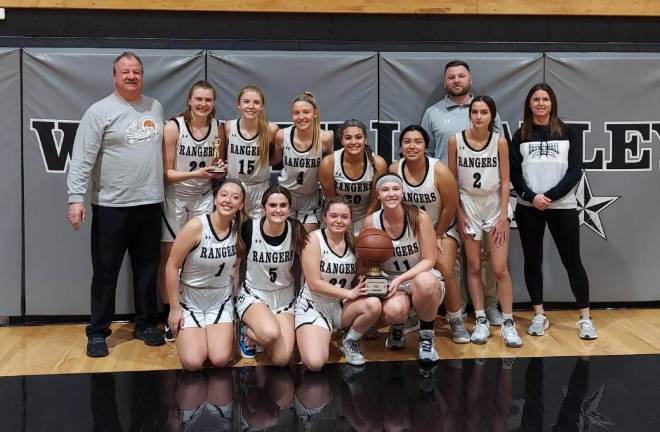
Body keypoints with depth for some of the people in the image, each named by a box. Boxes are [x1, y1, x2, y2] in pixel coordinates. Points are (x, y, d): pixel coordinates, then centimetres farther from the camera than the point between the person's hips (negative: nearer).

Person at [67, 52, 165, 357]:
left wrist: (161, 188, 16)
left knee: (147, 268, 13)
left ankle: (146, 324, 26)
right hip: (111, 206, -4)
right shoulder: (100, 112, -6)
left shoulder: (155, 107, 11)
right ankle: (98, 332, 15)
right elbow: (81, 160, -10)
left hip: (150, 203, 5)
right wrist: (76, 199, -18)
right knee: (105, 272, 4)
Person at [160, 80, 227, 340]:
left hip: (203, 197, 3)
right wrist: (195, 174, -26)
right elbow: (166, 172, -12)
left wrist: (220, 171, -8)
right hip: (174, 197, -3)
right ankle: (170, 317, 13)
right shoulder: (173, 127, -13)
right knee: (170, 257, 2)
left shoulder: (218, 128, 0)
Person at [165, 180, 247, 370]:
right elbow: (172, 266, -15)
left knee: (220, 360, -14)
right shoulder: (196, 226, -21)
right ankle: (185, 334, 19)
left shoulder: (239, 230, -6)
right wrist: (174, 308, -12)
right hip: (190, 299, -3)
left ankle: (224, 333, 20)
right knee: (192, 363, -15)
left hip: (221, 301, 3)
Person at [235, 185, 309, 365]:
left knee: (282, 359, -15)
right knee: (271, 333, -35)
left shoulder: (296, 230, -11)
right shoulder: (250, 228, -16)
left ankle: (250, 331, 14)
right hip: (253, 294, -2)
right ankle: (246, 331, 1)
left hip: (284, 297, 3)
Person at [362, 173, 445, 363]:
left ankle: (426, 336, -10)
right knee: (393, 311, -36)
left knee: (424, 281, -41)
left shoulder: (419, 217, -12)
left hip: (422, 276, -1)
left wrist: (401, 279, -22)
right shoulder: (371, 222, -5)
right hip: (390, 282, 1)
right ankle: (397, 330, 9)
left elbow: (429, 260, -11)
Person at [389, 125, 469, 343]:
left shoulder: (439, 170, -24)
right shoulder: (394, 169, -18)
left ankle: (457, 322, 5)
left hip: (442, 228, -2)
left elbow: (450, 207, -15)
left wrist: (438, 236, -7)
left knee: (445, 273, -12)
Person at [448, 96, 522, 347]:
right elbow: (452, 180, 0)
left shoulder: (500, 141, -6)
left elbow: (505, 181, -4)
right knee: (474, 267, 6)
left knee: (500, 268, -2)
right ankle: (481, 321, 16)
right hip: (469, 205, 1)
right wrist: (459, 213, -4)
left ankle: (508, 323, 8)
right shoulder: (456, 141, -6)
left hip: (495, 204, -1)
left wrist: (503, 216, -8)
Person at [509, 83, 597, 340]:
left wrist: (550, 196, -13)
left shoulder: (567, 133, 5)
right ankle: (539, 316, 16)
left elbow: (575, 171, -2)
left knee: (572, 260, 0)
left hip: (563, 207, -1)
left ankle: (585, 318, 8)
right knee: (532, 260, 5)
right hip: (528, 209, 1)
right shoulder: (520, 136, 7)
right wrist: (531, 196, -14)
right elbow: (514, 173, 3)